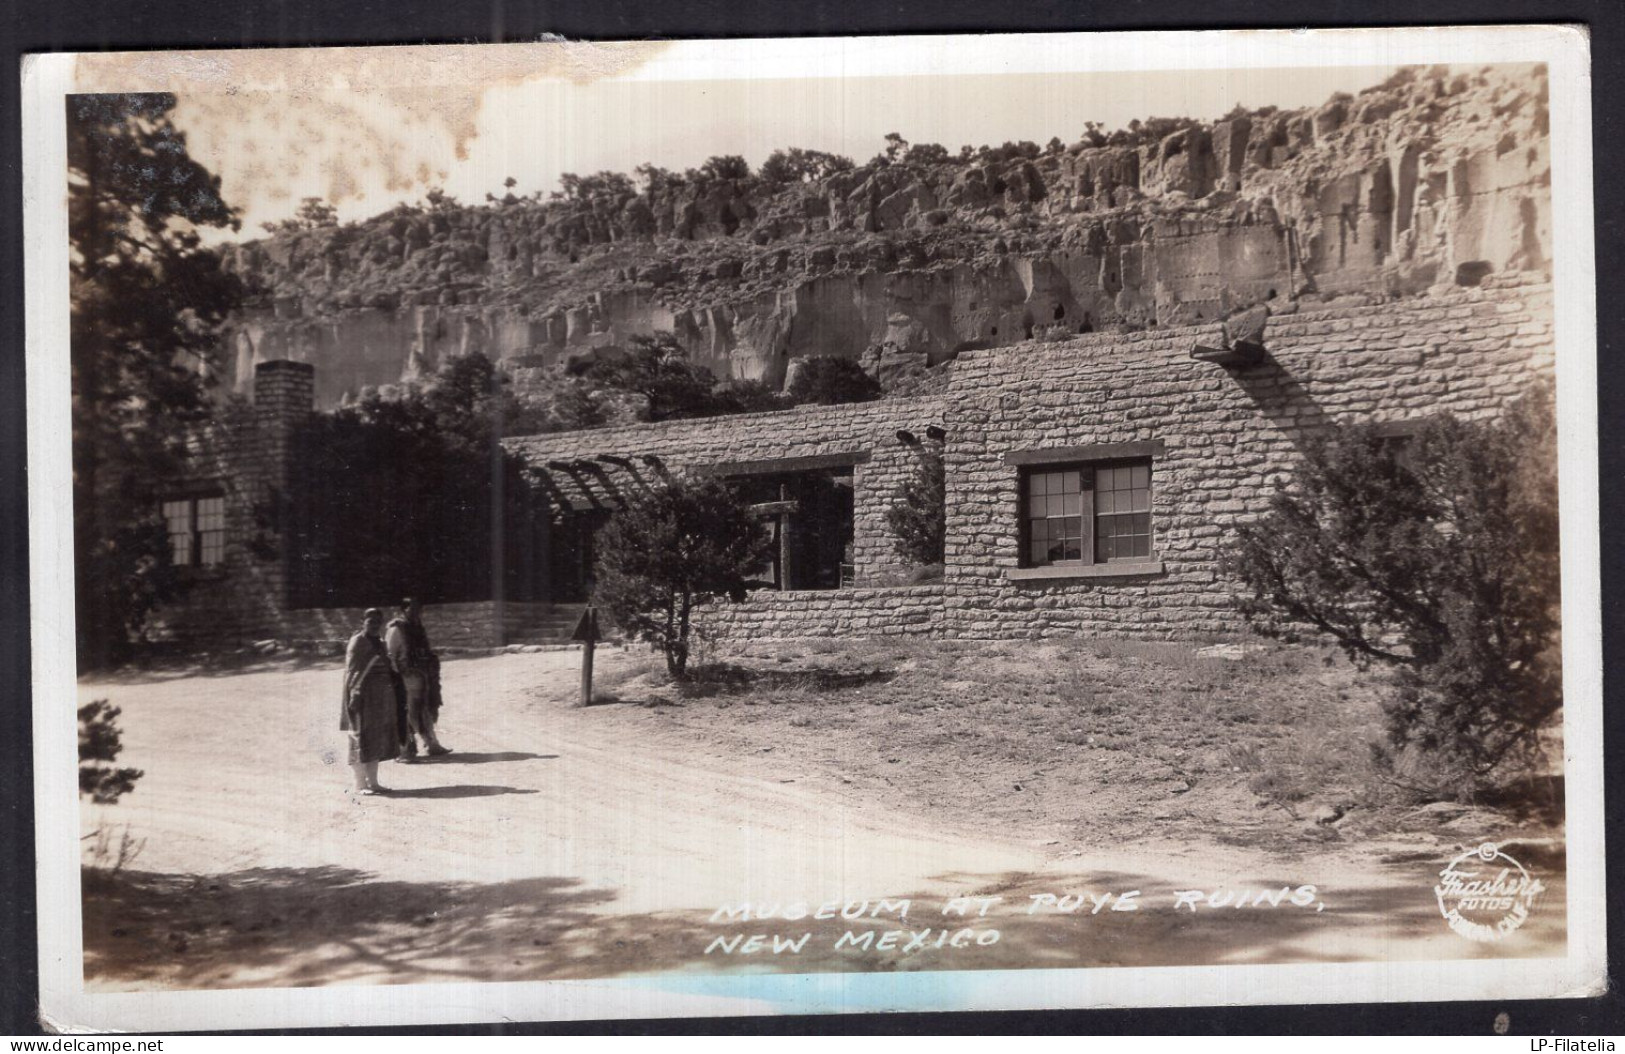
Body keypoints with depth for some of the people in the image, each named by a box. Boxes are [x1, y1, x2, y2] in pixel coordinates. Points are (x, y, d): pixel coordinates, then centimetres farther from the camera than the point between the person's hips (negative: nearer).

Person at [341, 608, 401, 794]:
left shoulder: (380, 643, 14)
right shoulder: (357, 642, -8)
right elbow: (351, 670, -13)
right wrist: (355, 696, -20)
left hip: (382, 695, 8)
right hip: (365, 695, -8)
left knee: (378, 739, 9)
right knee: (363, 738, -3)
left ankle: (372, 782, 15)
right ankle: (360, 784, 3)